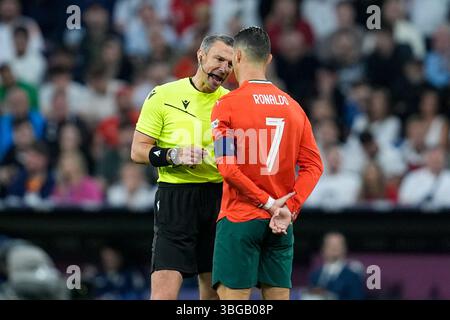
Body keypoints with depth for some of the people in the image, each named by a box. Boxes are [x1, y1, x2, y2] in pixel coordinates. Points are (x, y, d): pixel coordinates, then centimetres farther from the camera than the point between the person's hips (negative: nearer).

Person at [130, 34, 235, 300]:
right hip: (175, 197, -4)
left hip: (219, 197, 4)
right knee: (164, 291, -13)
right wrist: (173, 155, -17)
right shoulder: (164, 96, -1)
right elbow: (138, 151, 0)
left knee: (215, 289, 7)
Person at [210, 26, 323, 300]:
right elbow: (314, 165, 5)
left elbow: (228, 167, -15)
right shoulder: (293, 106, 10)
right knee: (278, 296, 7)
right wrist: (288, 209, -3)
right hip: (281, 225, 5)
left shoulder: (227, 105, -5)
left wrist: (268, 203, -10)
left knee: (232, 296, -5)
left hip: (240, 219, -5)